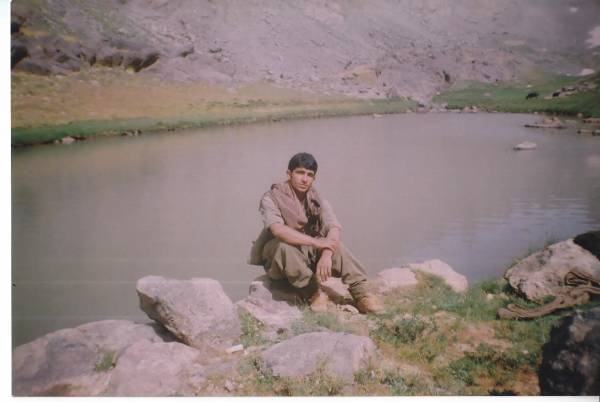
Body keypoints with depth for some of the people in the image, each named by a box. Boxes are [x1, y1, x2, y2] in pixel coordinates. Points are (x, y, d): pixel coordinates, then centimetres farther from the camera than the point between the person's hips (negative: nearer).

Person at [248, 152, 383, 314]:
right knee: (284, 245, -36)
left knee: (335, 243, -24)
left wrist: (327, 255, -37)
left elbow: (335, 228, -17)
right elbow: (278, 229, -33)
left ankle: (361, 293, -24)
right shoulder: (272, 198, -15)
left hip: (309, 253, 4)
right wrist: (316, 242, -37)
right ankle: (313, 293, -24)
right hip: (277, 259, -3)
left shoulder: (317, 199, -1)